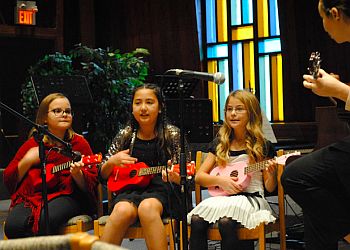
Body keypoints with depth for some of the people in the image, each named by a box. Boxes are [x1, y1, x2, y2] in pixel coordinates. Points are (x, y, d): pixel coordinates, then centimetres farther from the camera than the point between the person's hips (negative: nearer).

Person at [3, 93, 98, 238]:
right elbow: (8, 179, 13)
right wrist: (27, 161, -3)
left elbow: (91, 184, 2)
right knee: (13, 225, -28)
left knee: (45, 220, -34)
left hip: (67, 195, -2)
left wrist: (77, 174, -19)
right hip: (32, 196, 2)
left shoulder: (79, 143, 8)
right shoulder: (33, 144, 14)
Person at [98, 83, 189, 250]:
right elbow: (103, 176, 15)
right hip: (129, 190, 2)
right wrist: (111, 162, -8)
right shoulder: (125, 136, 9)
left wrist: (175, 178, -19)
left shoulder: (172, 135, 4)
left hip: (161, 189, -1)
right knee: (123, 210, -34)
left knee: (147, 207, -37)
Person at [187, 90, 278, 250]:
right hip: (222, 197, 3)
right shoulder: (220, 144, 14)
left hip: (250, 198, -3)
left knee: (226, 222, -35)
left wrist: (271, 174, -15)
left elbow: (270, 188, 7)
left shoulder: (262, 146, 5)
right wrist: (220, 180, -5)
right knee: (196, 220, -29)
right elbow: (199, 177, 13)